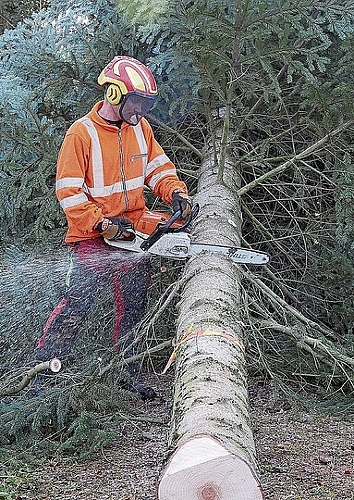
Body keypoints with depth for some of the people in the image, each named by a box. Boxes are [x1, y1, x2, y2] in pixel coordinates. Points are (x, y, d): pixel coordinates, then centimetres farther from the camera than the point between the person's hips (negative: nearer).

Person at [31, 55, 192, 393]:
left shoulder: (139, 127, 3)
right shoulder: (82, 133, -15)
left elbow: (158, 167, 9)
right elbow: (68, 191, -16)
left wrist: (176, 192, -11)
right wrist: (103, 223, -23)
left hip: (134, 233, 6)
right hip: (92, 238, -6)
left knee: (133, 308, 12)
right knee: (76, 304, -9)